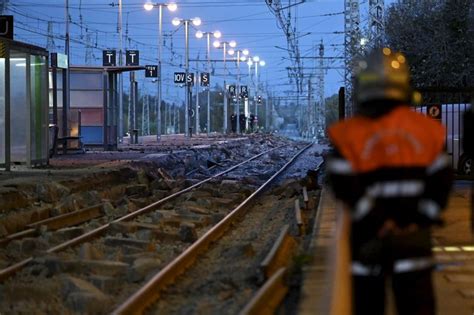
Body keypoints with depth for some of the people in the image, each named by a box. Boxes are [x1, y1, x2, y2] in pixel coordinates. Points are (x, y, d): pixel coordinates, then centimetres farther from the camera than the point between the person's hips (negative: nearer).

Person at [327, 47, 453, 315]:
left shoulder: (351, 133, -6)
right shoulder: (426, 129, 1)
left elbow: (344, 186, -13)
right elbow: (442, 179, -1)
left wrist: (374, 221, -8)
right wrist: (423, 218, 0)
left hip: (368, 233, -1)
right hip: (413, 233, 1)